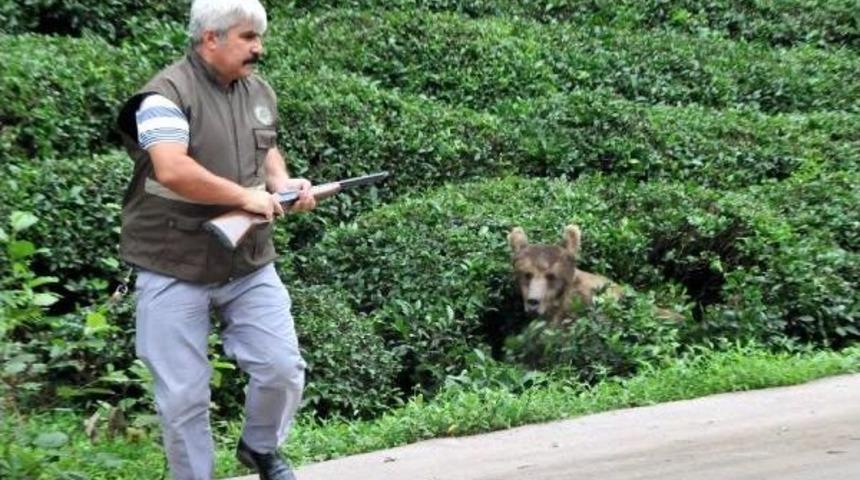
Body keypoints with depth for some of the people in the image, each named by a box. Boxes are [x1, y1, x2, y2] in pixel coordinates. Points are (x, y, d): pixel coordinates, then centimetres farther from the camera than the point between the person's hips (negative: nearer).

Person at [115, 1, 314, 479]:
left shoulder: (259, 91, 8)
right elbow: (172, 171, -30)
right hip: (175, 270, -5)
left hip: (250, 264, 6)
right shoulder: (168, 93, -16)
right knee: (183, 395, 4)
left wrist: (282, 183, 0)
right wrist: (247, 196, -21)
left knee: (283, 368, 5)